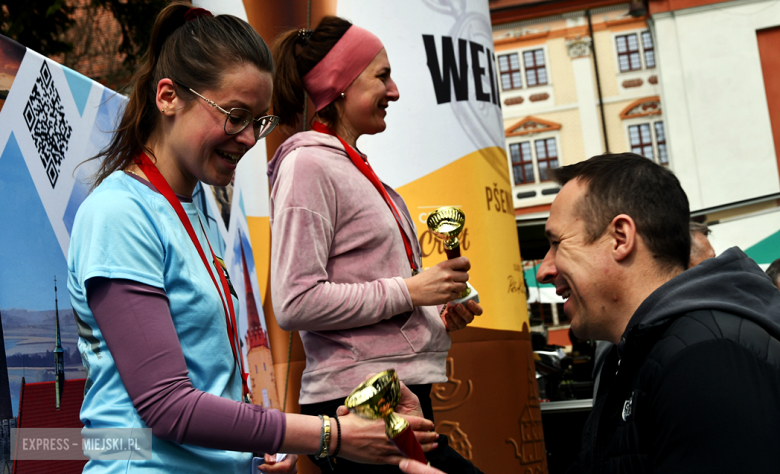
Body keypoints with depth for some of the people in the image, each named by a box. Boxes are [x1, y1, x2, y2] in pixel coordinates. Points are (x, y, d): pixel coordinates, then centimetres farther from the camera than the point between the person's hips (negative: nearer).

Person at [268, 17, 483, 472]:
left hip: (404, 390, 9)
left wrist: (436, 312, 10)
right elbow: (295, 303, -19)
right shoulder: (307, 164, -9)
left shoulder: (356, 167, 18)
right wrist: (409, 291, -15)